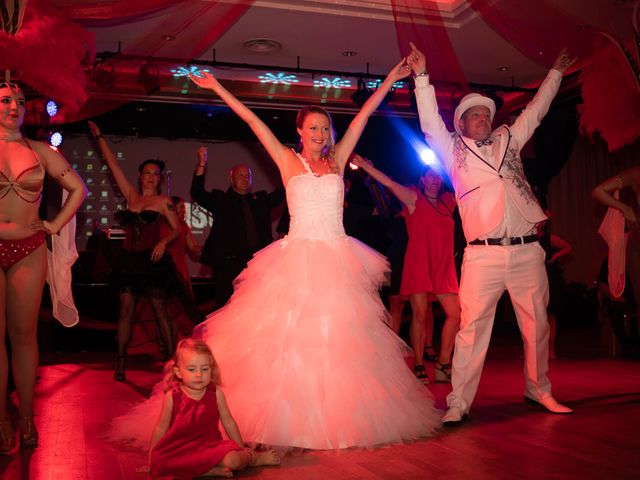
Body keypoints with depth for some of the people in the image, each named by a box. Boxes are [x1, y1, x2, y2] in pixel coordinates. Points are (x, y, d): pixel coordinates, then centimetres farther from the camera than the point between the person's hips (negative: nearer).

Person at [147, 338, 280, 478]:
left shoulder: (216, 394, -4)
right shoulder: (172, 396, -6)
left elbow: (228, 423, 7)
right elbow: (161, 428, 4)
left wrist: (241, 449, 14)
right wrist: (151, 456, 6)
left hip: (210, 444, 0)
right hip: (180, 448, 0)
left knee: (233, 460, -29)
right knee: (159, 463, -31)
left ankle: (254, 458, 7)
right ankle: (210, 469, -23)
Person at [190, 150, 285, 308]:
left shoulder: (261, 199, 19)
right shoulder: (220, 200, 9)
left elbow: (283, 191, 15)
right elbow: (197, 194, -3)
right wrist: (202, 163, -13)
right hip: (228, 265, -3)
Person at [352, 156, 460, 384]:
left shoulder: (448, 201, 14)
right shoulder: (414, 198, 1)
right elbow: (389, 183, -7)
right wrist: (363, 165, -15)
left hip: (443, 267, 5)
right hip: (418, 265, -5)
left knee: (455, 314, -2)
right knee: (420, 315, -6)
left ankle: (443, 365, 10)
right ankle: (418, 367, 4)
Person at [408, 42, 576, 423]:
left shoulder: (508, 139, 20)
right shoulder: (453, 149, 11)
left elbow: (536, 110, 29)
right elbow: (430, 121, 1)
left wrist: (556, 72, 36)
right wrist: (422, 77, -5)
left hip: (527, 251, 4)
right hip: (483, 255, -3)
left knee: (537, 325, 9)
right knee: (473, 327, -8)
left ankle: (539, 391, 26)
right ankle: (459, 403, -3)